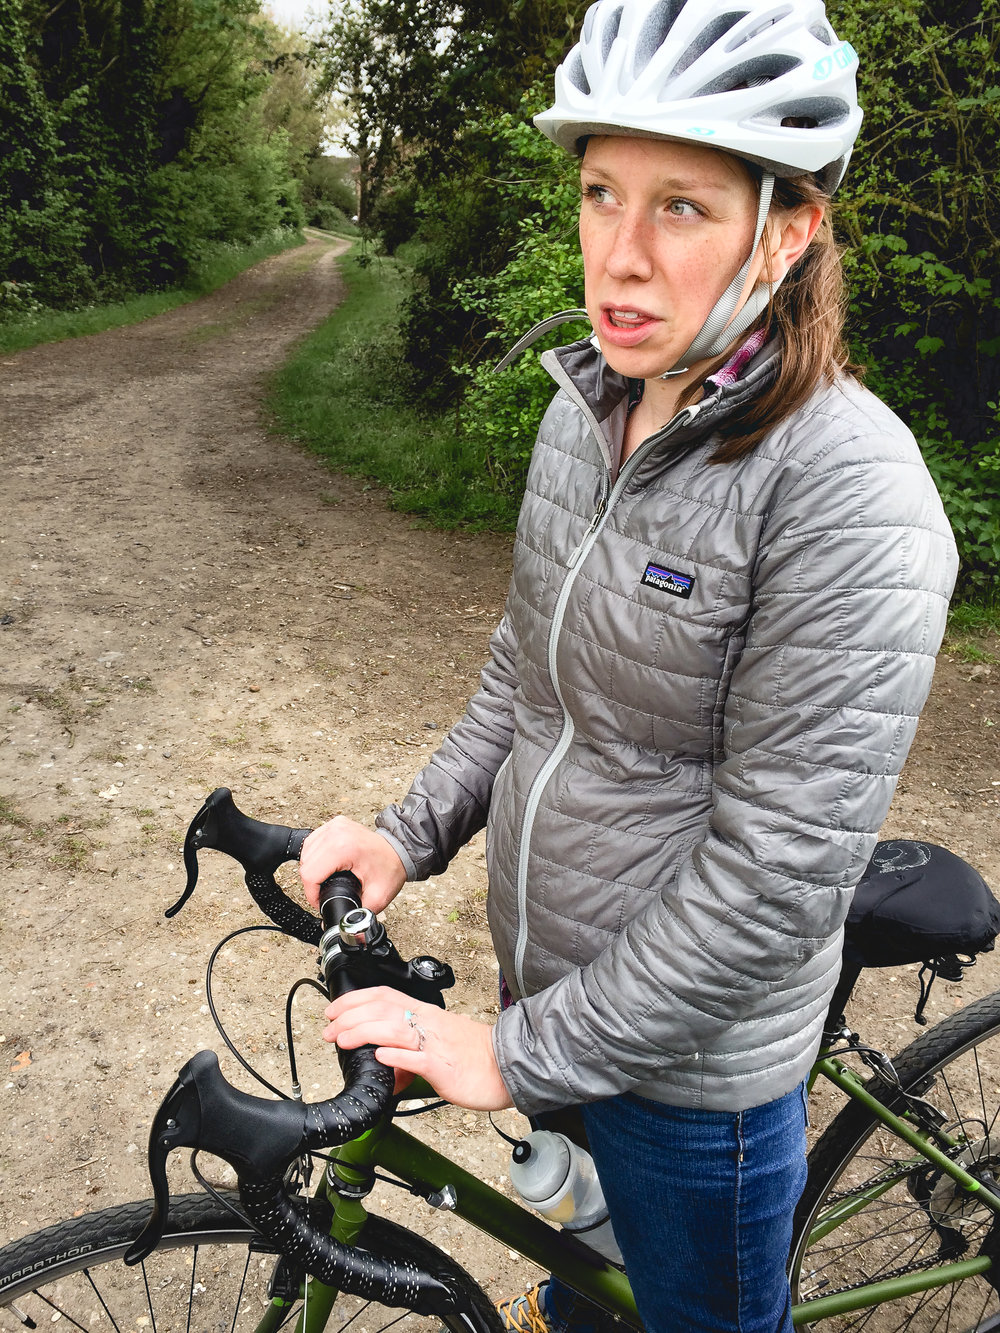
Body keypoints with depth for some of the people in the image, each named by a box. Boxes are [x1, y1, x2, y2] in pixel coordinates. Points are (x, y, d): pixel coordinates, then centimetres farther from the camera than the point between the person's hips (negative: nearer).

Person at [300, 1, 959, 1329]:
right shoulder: (585, 410, -4)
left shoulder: (848, 491, -27)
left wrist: (518, 1057, -21)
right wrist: (412, 831, -4)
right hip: (546, 970, 7)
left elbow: (775, 876, -27)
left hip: (691, 1050, -6)